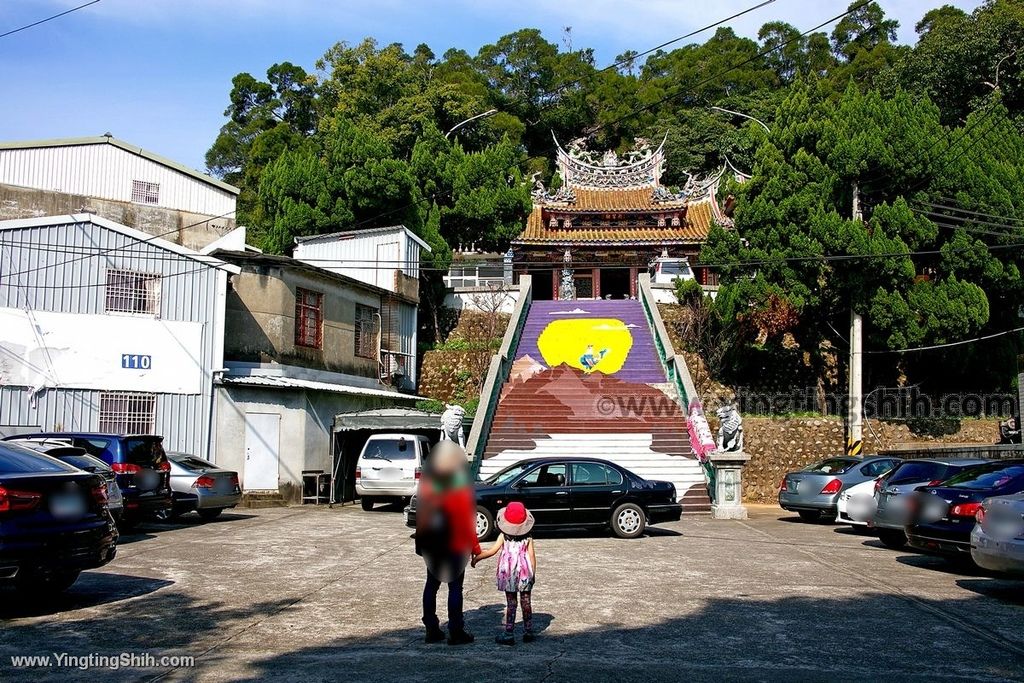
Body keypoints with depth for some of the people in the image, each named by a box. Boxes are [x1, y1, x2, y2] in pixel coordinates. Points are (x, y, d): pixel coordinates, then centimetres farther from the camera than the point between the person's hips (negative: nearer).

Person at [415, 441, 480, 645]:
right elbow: (466, 519, -13)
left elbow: (421, 515, 9)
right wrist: (475, 546, -6)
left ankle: (431, 630, 15)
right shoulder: (459, 486, -14)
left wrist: (422, 541, 17)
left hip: (431, 545, 6)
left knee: (431, 584, 12)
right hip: (455, 544, -6)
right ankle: (456, 632, 3)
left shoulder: (427, 484, 4)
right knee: (455, 587, 0)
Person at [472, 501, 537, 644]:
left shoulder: (504, 536, -7)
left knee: (510, 604, 3)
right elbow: (532, 555, -1)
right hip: (525, 574, 2)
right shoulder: (528, 537, -1)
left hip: (509, 575, -2)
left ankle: (508, 634, 3)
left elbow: (492, 551, -11)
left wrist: (476, 557, 1)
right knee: (526, 603, 12)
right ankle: (528, 633, 18)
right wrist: (533, 573, 9)